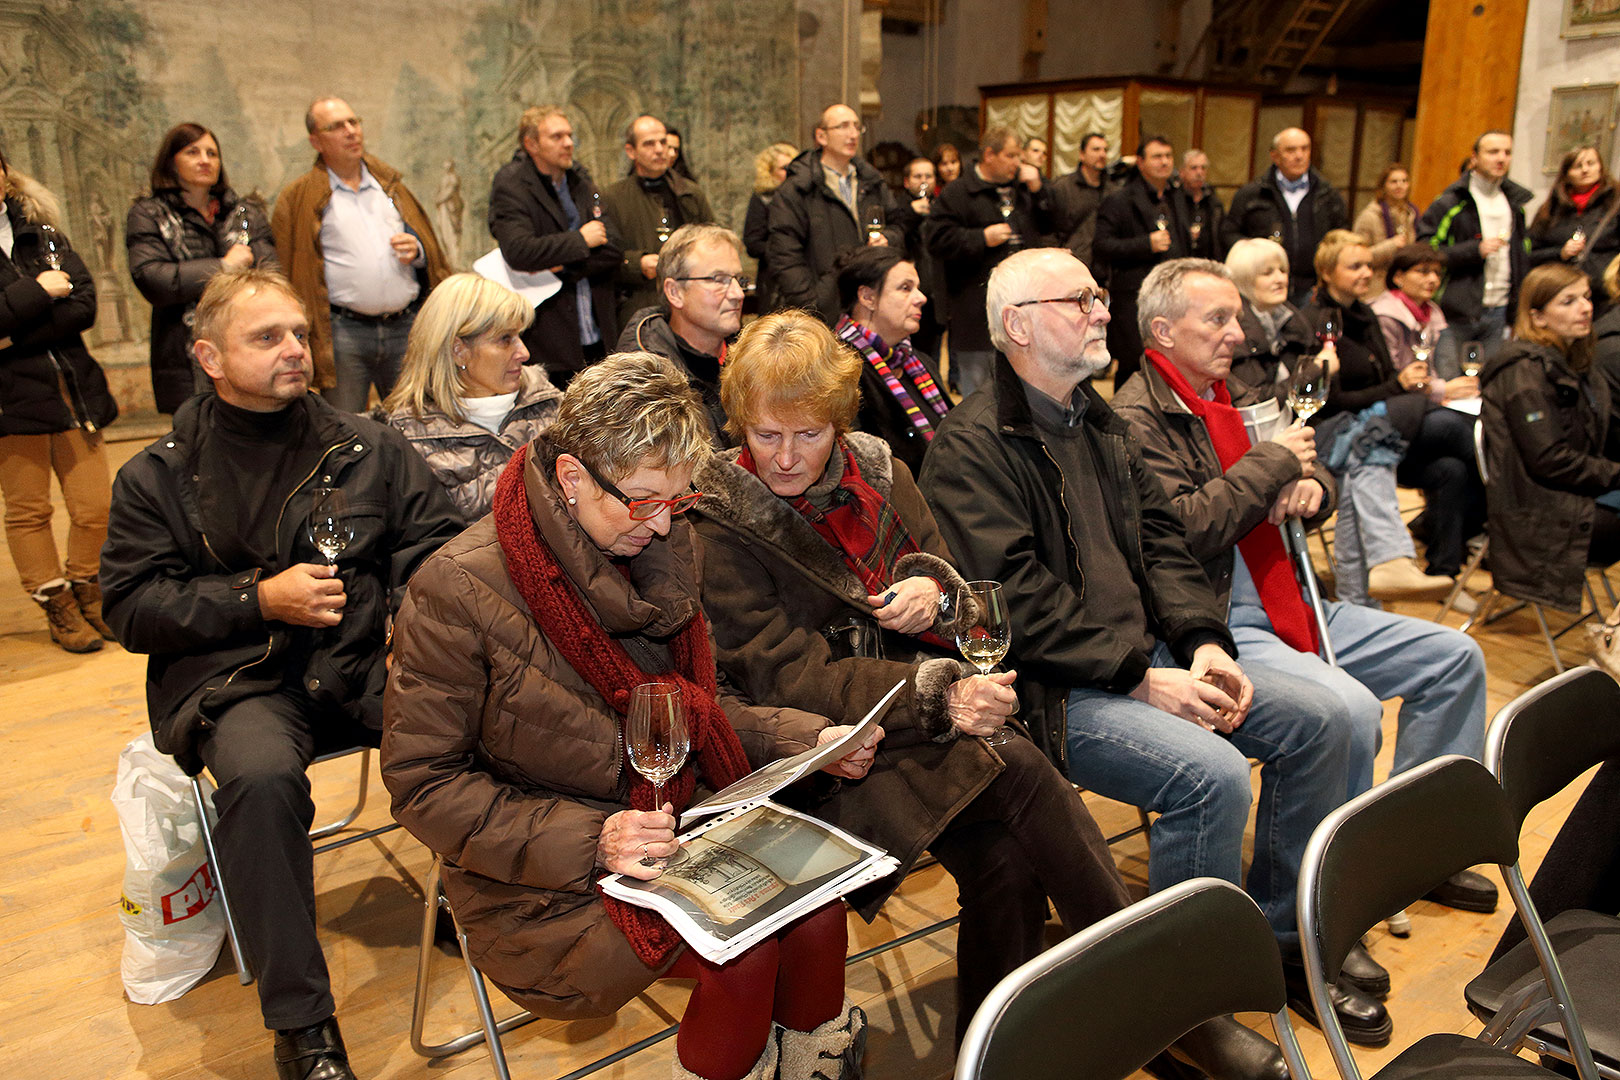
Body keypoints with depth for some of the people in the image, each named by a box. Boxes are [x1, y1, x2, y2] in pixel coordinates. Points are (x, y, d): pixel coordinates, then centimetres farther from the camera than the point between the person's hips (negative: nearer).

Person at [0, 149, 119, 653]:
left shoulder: (41, 233, 11)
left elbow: (84, 305, -2)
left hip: (73, 390, 4)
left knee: (94, 507, 5)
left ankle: (87, 597, 24)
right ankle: (59, 611, 19)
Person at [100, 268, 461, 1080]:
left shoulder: (369, 449, 11)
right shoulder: (159, 476, 8)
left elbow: (433, 550, 9)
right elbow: (131, 606, 4)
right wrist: (259, 598, -9)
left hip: (363, 660, 2)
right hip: (232, 678, -1)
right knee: (260, 776, -34)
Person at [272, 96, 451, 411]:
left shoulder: (390, 185, 19)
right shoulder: (298, 199, 6)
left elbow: (431, 249, 23)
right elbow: (288, 276, 3)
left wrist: (417, 251, -2)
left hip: (405, 327, 3)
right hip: (343, 334, -3)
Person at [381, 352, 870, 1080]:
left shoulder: (649, 551, 2)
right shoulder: (459, 589, -19)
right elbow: (421, 782, -15)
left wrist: (807, 738, -5)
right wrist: (588, 842, -25)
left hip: (667, 827, 6)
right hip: (538, 883, -5)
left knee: (818, 905, -17)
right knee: (744, 954, -24)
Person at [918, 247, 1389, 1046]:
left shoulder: (1101, 423, 18)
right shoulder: (970, 448, -11)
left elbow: (1159, 537, 14)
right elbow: (1020, 600, -18)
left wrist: (1203, 641, -2)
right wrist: (1141, 679, -18)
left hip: (1149, 655, 9)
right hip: (1052, 689, -9)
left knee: (1319, 717, -1)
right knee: (1212, 774, -28)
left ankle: (1280, 942, 15)